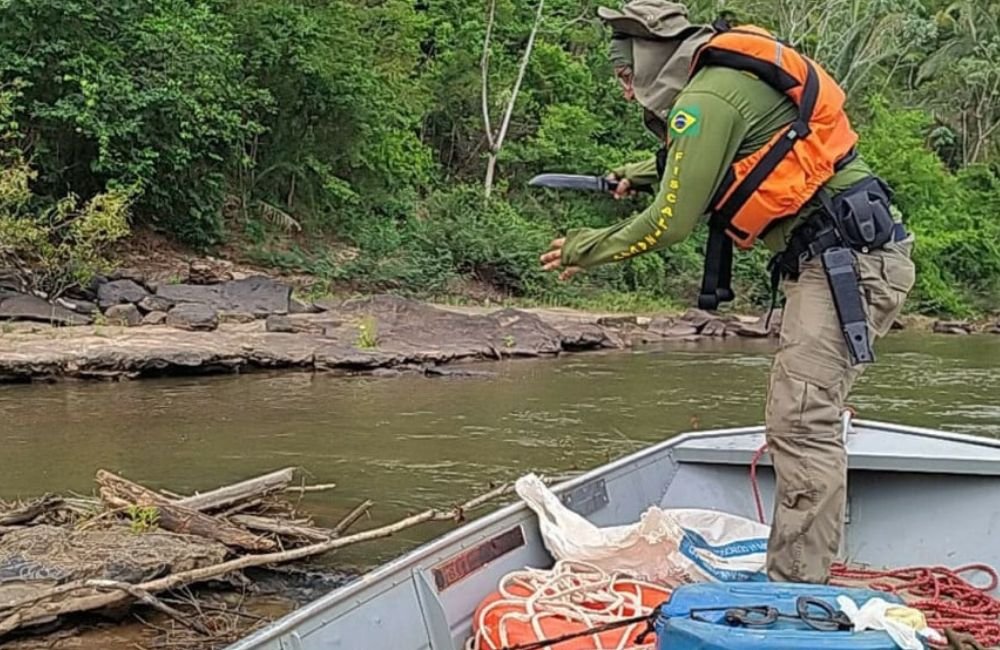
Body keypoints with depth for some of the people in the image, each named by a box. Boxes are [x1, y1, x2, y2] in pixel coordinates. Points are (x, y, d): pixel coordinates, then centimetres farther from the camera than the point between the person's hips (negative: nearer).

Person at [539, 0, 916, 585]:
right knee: (805, 421, 12)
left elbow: (671, 224, -12)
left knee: (801, 426, -14)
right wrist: (649, 171, 37)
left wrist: (589, 248, 2)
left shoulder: (706, 98, -10)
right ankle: (804, 576, 19)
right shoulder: (733, 80, 20)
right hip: (846, 256, 10)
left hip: (847, 257, -10)